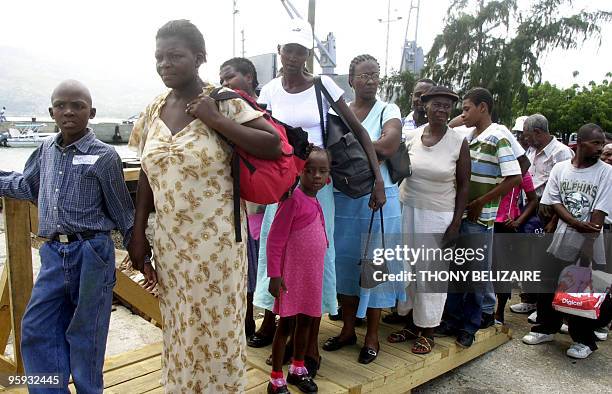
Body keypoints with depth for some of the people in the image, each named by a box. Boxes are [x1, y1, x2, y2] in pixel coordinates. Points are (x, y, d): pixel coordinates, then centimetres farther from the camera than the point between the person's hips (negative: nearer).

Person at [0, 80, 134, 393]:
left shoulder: (104, 156, -7)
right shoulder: (46, 149, 9)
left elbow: (123, 212, -3)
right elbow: (26, 186, 27)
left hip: (90, 253, -5)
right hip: (53, 253, 6)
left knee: (85, 333, 7)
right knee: (36, 329, 9)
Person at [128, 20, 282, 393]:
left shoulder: (225, 102, -8)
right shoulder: (154, 109, 6)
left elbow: (275, 146, -16)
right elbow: (147, 175, 9)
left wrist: (216, 120, -20)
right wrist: (138, 234, 7)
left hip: (216, 242, -5)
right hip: (169, 242, 5)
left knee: (218, 328, 9)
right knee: (179, 330, 18)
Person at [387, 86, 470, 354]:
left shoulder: (459, 143, -5)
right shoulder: (412, 136, 1)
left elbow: (463, 185, -1)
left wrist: (456, 223, -5)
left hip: (438, 216, -2)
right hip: (407, 210, 3)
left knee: (432, 271, 4)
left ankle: (427, 330, 20)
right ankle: (410, 322, 26)